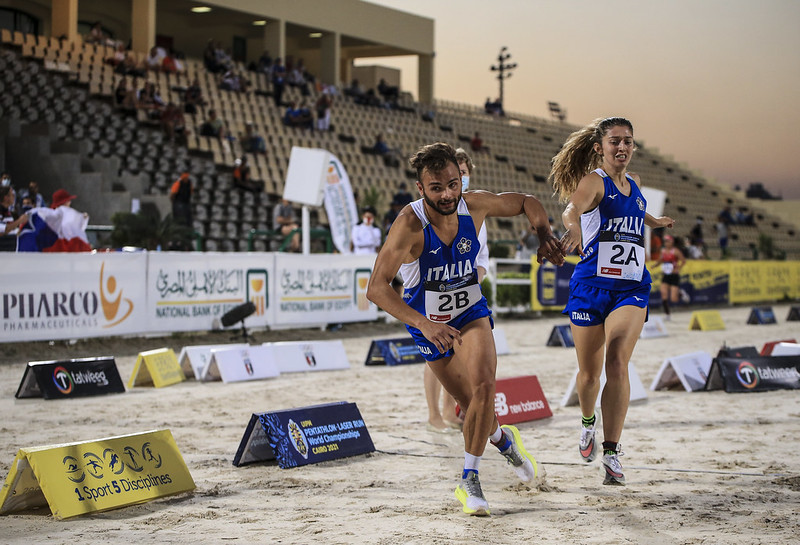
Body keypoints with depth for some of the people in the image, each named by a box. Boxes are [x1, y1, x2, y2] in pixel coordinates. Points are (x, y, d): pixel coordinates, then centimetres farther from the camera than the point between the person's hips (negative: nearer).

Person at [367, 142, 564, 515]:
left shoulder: (474, 205, -18)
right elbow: (376, 288, -37)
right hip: (429, 323, -1)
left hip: (470, 313, 2)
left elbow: (526, 203, 3)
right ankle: (503, 439, 45)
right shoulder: (410, 224, -31)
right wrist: (423, 324, -48)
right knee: (473, 407, 10)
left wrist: (545, 236, -16)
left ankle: (469, 481, -10)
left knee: (484, 387, -23)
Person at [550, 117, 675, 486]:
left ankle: (611, 452, -19)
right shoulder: (593, 181, -6)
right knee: (589, 373, 9)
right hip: (591, 284, -3)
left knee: (617, 364, -18)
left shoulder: (633, 184, 13)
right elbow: (572, 209, -29)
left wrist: (653, 221, 49)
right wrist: (574, 227, -50)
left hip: (631, 287, 3)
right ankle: (588, 421, 43)